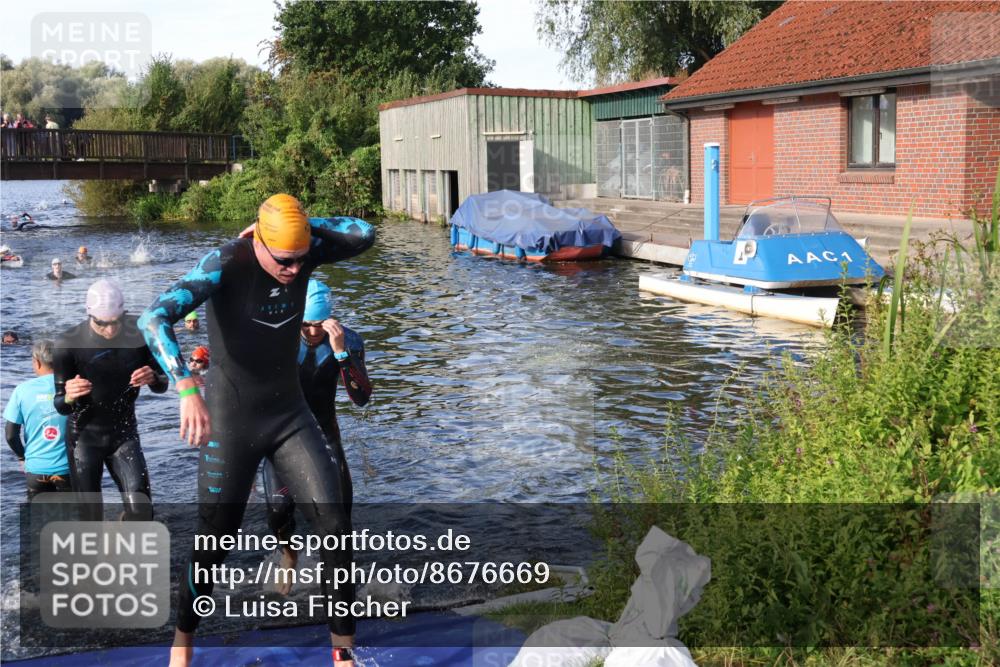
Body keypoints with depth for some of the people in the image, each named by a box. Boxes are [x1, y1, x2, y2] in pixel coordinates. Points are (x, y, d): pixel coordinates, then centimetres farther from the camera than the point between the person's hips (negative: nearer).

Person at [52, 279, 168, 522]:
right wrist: (69, 397, -36)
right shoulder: (69, 343, -16)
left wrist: (152, 378, -25)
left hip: (124, 433, 1)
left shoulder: (137, 335, -11)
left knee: (140, 508, -14)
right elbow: (61, 406, -12)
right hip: (85, 437, -1)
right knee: (90, 517, 4)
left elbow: (162, 386, -1)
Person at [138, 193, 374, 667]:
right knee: (214, 540, 5)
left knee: (334, 525, -6)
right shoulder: (225, 264, -23)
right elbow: (154, 318, -34)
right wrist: (188, 389, -46)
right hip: (231, 419, -4)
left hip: (290, 414, 4)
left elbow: (364, 235, 1)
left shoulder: (305, 254, -7)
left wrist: (303, 226, -12)